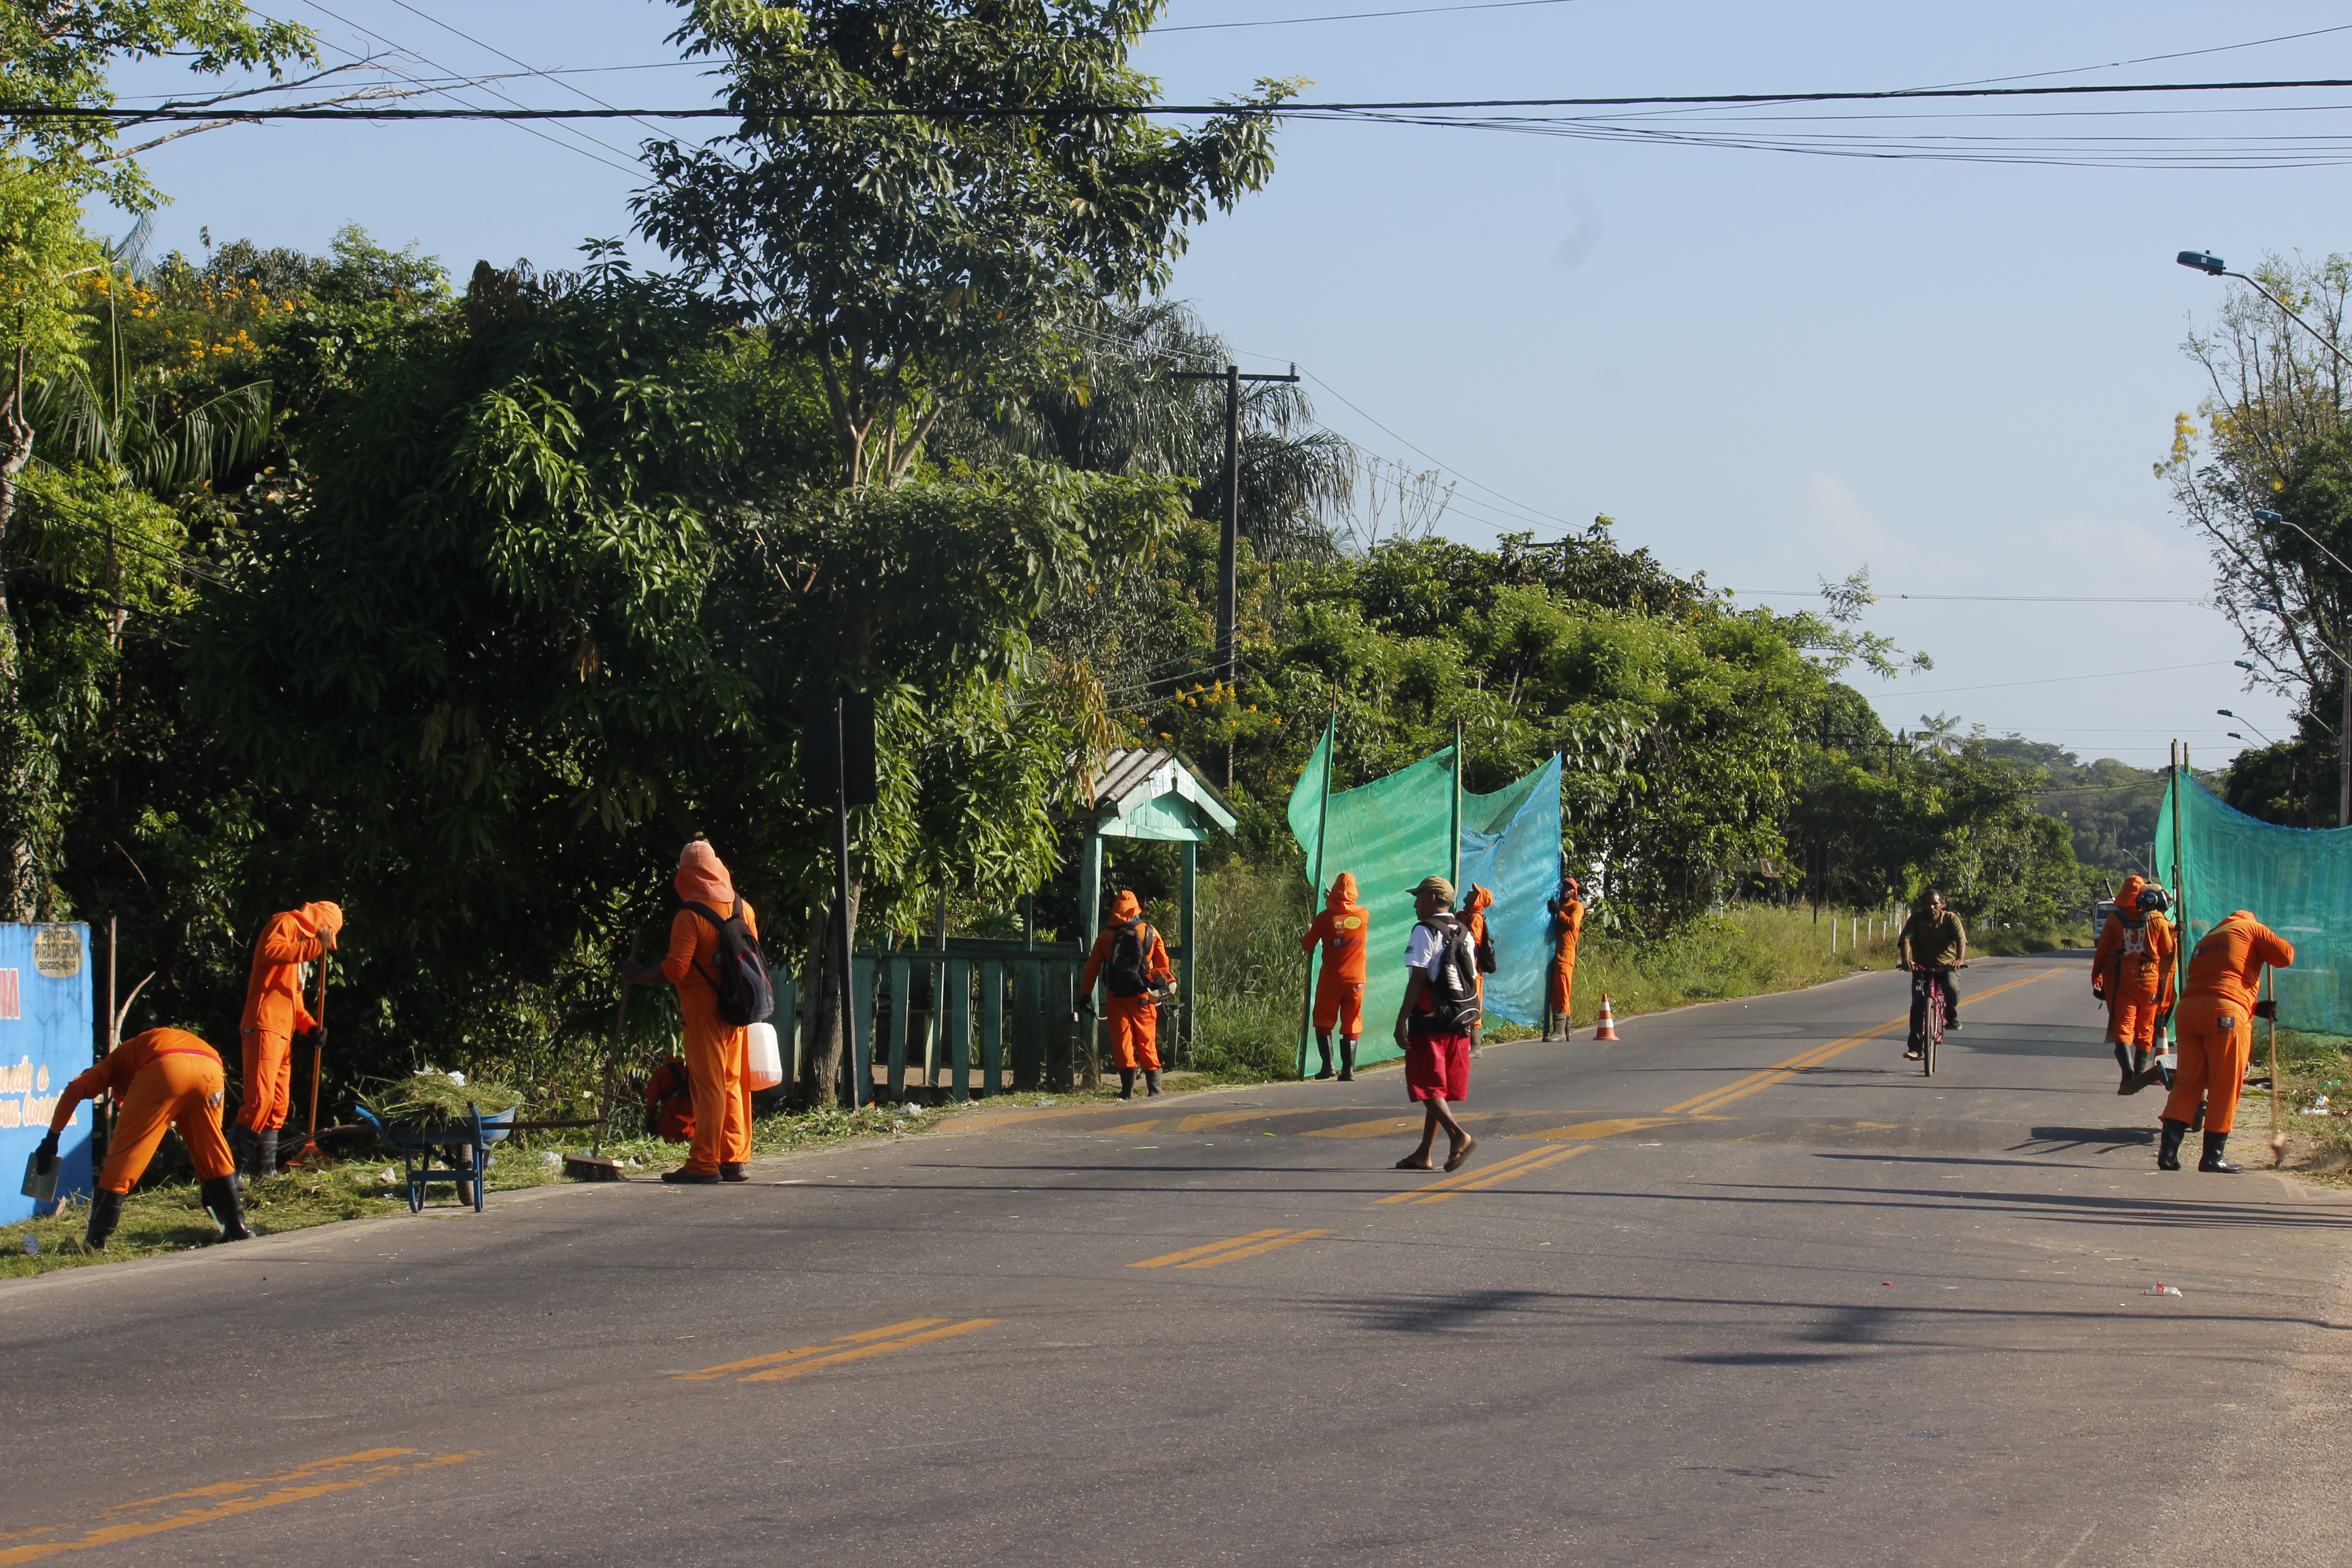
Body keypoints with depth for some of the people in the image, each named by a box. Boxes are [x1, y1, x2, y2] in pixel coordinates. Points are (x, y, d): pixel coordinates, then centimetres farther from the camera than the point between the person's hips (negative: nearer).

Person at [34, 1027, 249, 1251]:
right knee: (213, 1152, 23)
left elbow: (76, 1090, 17)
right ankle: (236, 1227, 23)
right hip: (212, 1067, 4)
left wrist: (52, 1138, 19)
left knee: (124, 1150, 6)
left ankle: (97, 1238, 3)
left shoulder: (120, 1057, 34)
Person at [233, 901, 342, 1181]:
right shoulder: (286, 924, 1)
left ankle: (265, 1168, 10)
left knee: (279, 1105, 8)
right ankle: (232, 1164, -17)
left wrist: (310, 1026, 15)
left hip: (283, 1032, 10)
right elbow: (270, 951, -21)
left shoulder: (302, 951, 29)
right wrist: (314, 946, -20)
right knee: (260, 1099, -17)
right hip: (264, 1027, -10)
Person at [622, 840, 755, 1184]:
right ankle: (735, 1160, 13)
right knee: (733, 1084, 12)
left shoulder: (690, 917, -14)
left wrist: (638, 976, -4)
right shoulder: (743, 909, 6)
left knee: (708, 1085, -6)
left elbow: (675, 969, -18)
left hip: (704, 1011, -6)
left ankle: (704, 1164, -5)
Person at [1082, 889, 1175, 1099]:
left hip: (1117, 996, 0)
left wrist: (1086, 995, 10)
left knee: (1122, 1041, 2)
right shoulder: (1150, 933, 1)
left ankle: (1128, 1088, -6)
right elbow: (1163, 964, 7)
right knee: (1147, 1042, 8)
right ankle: (1154, 1087, 9)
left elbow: (1092, 967, 4)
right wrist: (1162, 988, 20)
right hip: (1143, 996, 0)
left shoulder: (1105, 935, 1)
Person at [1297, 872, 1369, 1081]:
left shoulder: (1325, 917, -9)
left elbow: (1307, 946, -2)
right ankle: (1348, 1070, 2)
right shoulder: (1364, 915, -2)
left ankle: (1327, 1065, 0)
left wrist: (1308, 932, 21)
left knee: (1323, 1020, 11)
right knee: (1352, 1025, 7)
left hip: (1330, 979, -2)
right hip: (1356, 980, 2)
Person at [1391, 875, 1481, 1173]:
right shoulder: (1463, 933, 14)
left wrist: (1401, 1021, -14)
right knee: (1441, 1089, 11)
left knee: (1428, 1087, -6)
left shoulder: (1425, 932, -9)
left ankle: (1459, 1136, -22)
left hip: (1430, 1021, -8)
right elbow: (1472, 979, 15)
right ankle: (1423, 1154, 16)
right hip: (1461, 1023, 8)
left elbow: (1417, 980, -15)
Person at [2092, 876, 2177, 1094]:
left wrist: (2096, 978, 13)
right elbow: (2169, 952, 3)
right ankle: (2140, 1078, 13)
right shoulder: (2159, 921, -4)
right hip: (2150, 983, 0)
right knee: (2145, 1031, 12)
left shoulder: (2114, 920, -3)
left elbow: (2102, 953, 2)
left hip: (2121, 983, 0)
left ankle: (2128, 1071, -24)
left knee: (2123, 1027, -2)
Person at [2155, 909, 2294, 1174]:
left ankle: (2168, 1151, 2)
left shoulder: (2207, 939, 32)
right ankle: (2213, 1157, 4)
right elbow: (2285, 955, 3)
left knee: (2187, 1083, 10)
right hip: (2226, 1013, -6)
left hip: (2188, 1008, 6)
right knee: (2224, 1087, 2)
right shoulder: (2251, 928, 13)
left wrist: (2257, 1008, 23)